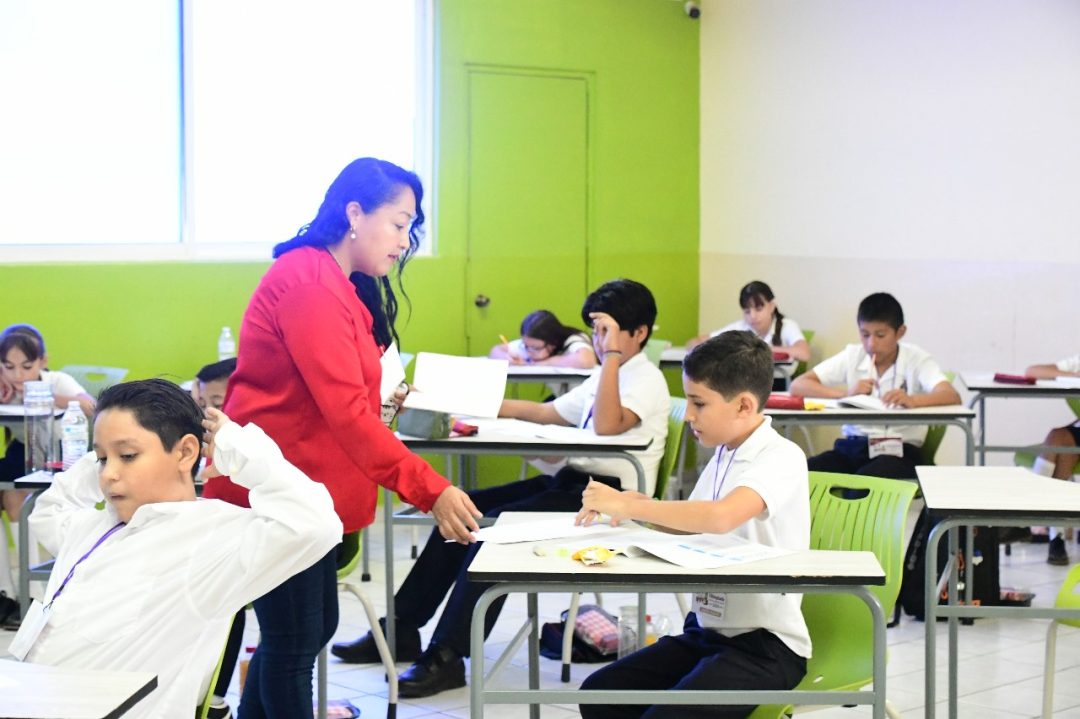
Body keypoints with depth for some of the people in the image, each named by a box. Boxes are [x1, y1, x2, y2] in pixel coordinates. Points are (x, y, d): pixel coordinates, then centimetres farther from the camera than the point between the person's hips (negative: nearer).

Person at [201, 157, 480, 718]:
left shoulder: (337, 285, 14)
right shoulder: (308, 280, -19)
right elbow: (344, 409, -26)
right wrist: (430, 491, -28)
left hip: (302, 489, 10)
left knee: (315, 627, 17)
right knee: (295, 640, -2)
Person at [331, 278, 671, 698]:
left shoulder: (646, 380, -8)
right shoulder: (605, 377, 21)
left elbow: (607, 426, -25)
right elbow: (545, 413, 26)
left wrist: (612, 355, -22)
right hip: (572, 482, 10)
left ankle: (447, 656, -25)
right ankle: (402, 628, 2)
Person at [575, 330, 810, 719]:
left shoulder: (782, 458, -16)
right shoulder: (723, 457, 10)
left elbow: (721, 517, -34)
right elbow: (691, 526, 19)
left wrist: (628, 506, -26)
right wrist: (643, 508, -2)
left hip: (764, 645, -8)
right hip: (708, 629, 8)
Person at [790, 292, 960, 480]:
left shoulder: (916, 360, -2)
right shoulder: (852, 357, 5)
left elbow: (952, 397, -19)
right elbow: (798, 386, -2)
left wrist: (912, 400, -39)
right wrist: (846, 392, -18)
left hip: (899, 451, -3)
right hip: (852, 447, 3)